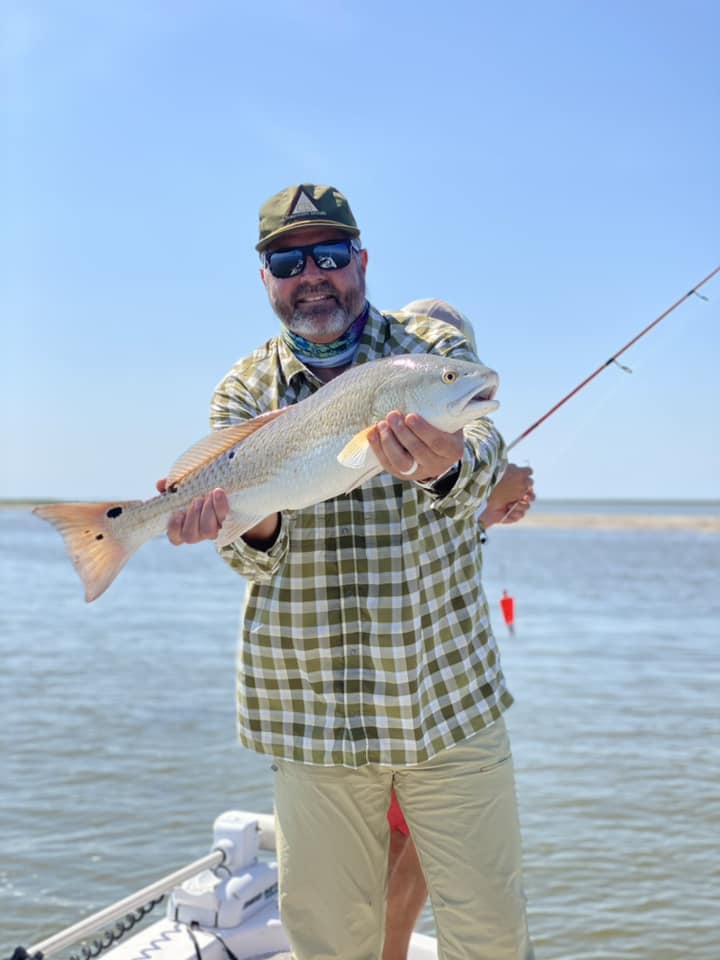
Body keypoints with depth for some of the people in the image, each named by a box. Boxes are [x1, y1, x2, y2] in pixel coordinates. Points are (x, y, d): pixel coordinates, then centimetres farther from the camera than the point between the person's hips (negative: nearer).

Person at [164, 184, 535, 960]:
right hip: (312, 708, 1)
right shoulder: (244, 391, 4)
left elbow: (481, 453, -20)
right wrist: (257, 524, -30)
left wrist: (444, 465, -44)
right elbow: (252, 558, -5)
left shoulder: (435, 350, 2)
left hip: (450, 692, 0)